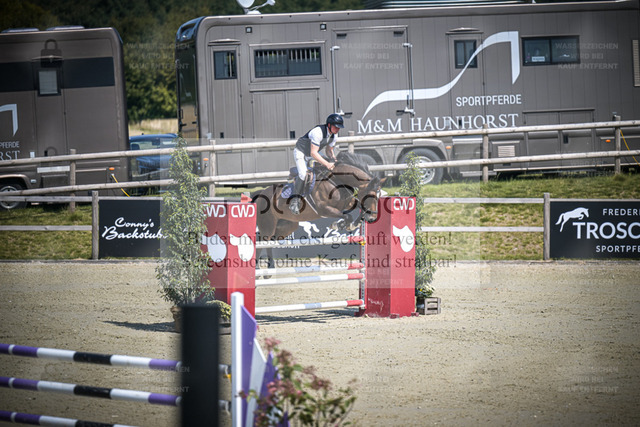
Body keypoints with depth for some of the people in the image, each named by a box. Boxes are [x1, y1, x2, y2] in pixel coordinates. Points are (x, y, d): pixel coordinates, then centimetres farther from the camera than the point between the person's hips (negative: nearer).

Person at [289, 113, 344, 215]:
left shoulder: (334, 136, -6)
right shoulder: (318, 132, -33)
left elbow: (329, 150, 10)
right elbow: (313, 153, -35)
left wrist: (334, 160, -8)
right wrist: (327, 164, -41)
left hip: (313, 156, 9)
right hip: (301, 153, -9)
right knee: (303, 173, -30)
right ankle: (295, 201, -33)